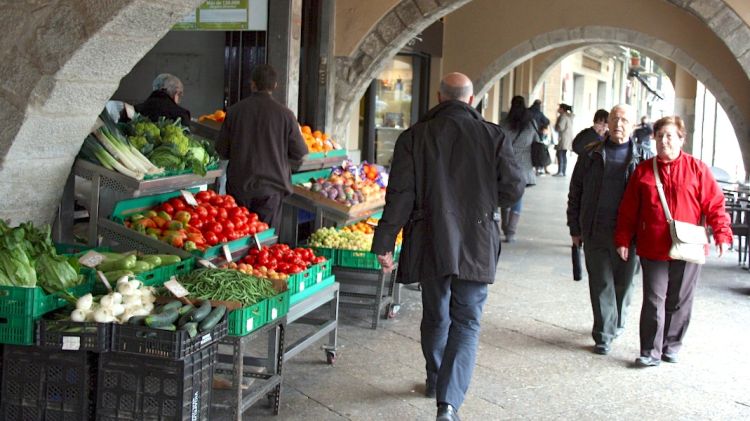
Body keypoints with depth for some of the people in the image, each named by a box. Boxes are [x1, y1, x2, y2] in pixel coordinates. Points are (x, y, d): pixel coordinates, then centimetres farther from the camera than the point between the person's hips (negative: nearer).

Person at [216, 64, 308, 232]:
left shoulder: (234, 110, -4)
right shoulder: (285, 114, -9)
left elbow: (222, 150, 2)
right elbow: (299, 152, -3)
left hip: (239, 185, 2)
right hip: (271, 186, -2)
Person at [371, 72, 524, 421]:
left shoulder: (414, 136, -3)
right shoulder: (493, 136, -3)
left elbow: (400, 195, -7)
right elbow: (514, 189, -3)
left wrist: (385, 243, -3)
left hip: (430, 242, 2)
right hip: (477, 244, -1)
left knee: (435, 316, 20)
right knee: (466, 321, 2)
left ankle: (436, 381, 39)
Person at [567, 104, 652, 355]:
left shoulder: (644, 158, 4)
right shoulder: (592, 155, 6)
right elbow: (575, 192, 9)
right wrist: (575, 228, 6)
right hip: (595, 231, 0)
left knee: (623, 282, 11)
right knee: (601, 284, 1)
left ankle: (617, 324, 35)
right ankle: (604, 335, 8)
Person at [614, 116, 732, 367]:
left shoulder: (697, 169, 1)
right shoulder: (643, 171, 6)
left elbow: (715, 204, 0)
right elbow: (628, 211, 8)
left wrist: (722, 234, -10)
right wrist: (623, 240, 4)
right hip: (653, 249, 1)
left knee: (680, 302, 9)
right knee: (653, 301, 0)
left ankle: (671, 347, 25)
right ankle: (650, 352, 6)